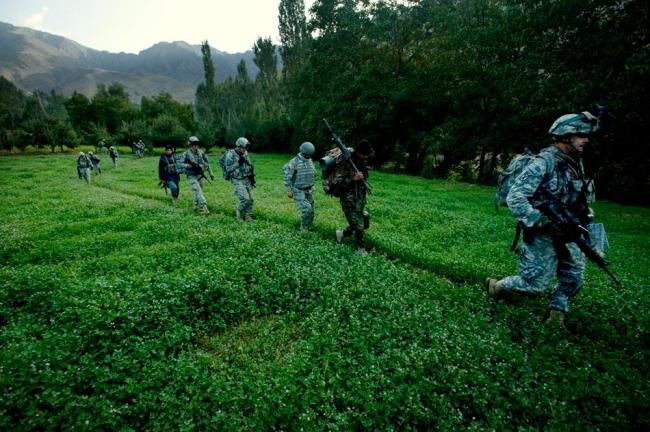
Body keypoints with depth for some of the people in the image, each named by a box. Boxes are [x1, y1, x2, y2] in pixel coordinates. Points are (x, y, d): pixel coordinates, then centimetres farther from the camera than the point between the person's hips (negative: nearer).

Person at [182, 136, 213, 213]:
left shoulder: (201, 153, 7)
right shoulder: (186, 154, -2)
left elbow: (207, 163, 12)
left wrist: (211, 173, 9)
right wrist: (190, 165, -21)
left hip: (200, 175, 4)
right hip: (192, 176, -4)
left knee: (199, 191, 10)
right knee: (198, 190, -16)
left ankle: (195, 205, 28)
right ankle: (203, 206, -22)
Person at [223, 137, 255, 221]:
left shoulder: (245, 154, 6)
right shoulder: (230, 155, -12)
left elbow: (250, 166, 17)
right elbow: (229, 169, -16)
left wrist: (252, 177, 11)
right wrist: (238, 163, -22)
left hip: (247, 179, 6)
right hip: (237, 181, -6)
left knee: (250, 199, 3)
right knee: (245, 198, -16)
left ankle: (248, 216, 16)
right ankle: (239, 212, 10)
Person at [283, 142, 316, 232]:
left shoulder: (310, 161, 6)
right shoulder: (294, 162, -15)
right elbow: (287, 177, -12)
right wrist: (289, 190, -12)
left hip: (309, 191, 6)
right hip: (299, 191, -6)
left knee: (311, 210, 10)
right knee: (306, 209, -16)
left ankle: (310, 227, 29)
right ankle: (304, 228, 2)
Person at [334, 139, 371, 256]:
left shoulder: (362, 164, 6)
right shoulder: (346, 164, -19)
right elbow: (336, 183, -26)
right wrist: (353, 178, -29)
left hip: (360, 202, 8)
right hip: (350, 203, -8)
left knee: (363, 225, 16)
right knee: (358, 227, 0)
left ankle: (342, 233, 35)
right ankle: (361, 249, 22)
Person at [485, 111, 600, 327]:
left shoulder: (576, 163, 8)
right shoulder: (544, 163, -18)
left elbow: (583, 198, 23)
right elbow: (514, 199, -24)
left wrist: (585, 217, 10)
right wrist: (544, 222, -27)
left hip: (566, 233, 8)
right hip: (542, 236, -8)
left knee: (574, 279, 12)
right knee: (535, 284, -1)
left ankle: (557, 315, 28)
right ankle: (496, 286, 21)